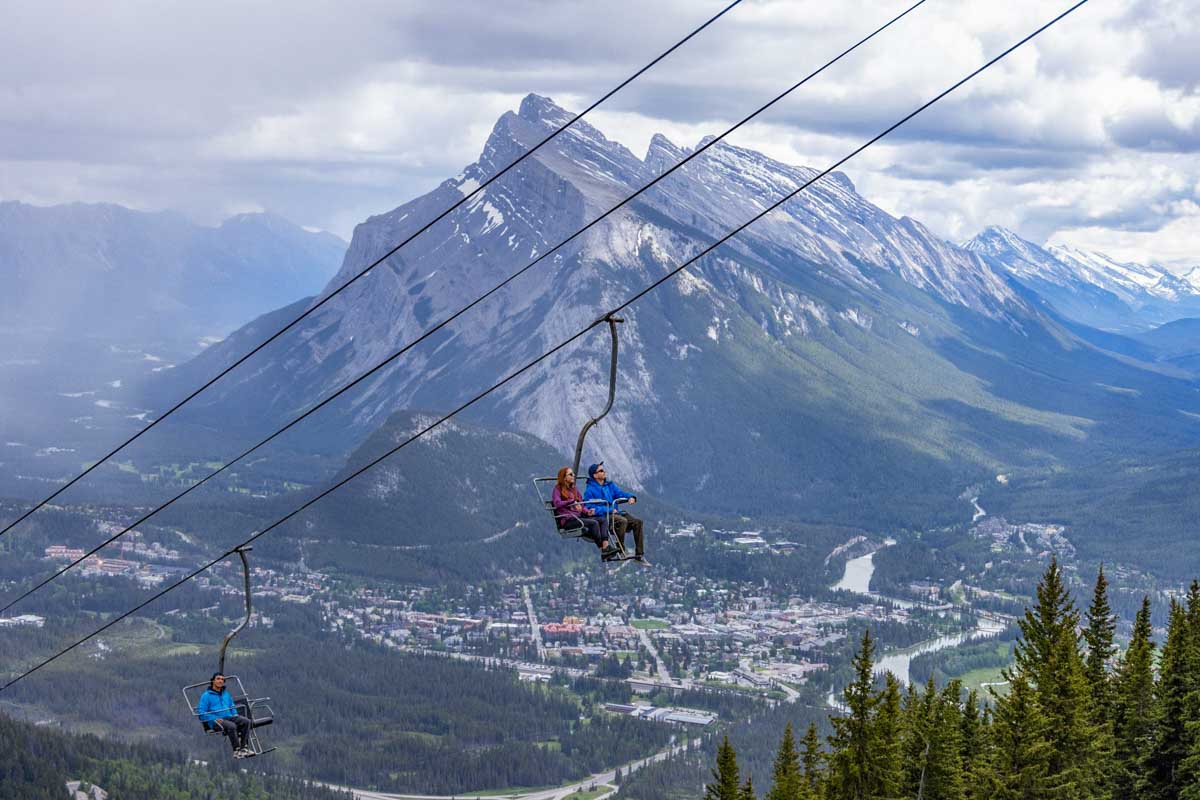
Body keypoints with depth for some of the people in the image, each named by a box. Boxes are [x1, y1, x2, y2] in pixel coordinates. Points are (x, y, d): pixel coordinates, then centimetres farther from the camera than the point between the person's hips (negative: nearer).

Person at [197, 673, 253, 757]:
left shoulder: (226, 694, 24)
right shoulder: (206, 696, 4)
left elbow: (232, 706, 35)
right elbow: (201, 712, -4)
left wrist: (235, 715, 12)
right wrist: (215, 719, -15)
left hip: (229, 717, 6)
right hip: (215, 721, -6)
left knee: (246, 721, -21)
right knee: (231, 726, -36)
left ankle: (243, 747, -24)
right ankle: (236, 751, -30)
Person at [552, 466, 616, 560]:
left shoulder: (574, 488, 25)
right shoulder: (557, 489, 3)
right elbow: (557, 503, -15)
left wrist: (587, 511, 2)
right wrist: (572, 502, -26)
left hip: (578, 517, 7)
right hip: (567, 520, -7)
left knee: (603, 519, -15)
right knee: (593, 523, -28)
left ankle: (606, 545, -35)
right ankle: (602, 551, -29)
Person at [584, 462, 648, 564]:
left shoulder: (610, 485, 19)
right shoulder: (590, 490, -4)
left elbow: (620, 493, 14)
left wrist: (631, 497, -9)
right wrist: (609, 510, -18)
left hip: (616, 512, 7)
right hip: (603, 516, -7)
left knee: (637, 522, -13)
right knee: (622, 521, -34)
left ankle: (639, 555, -12)